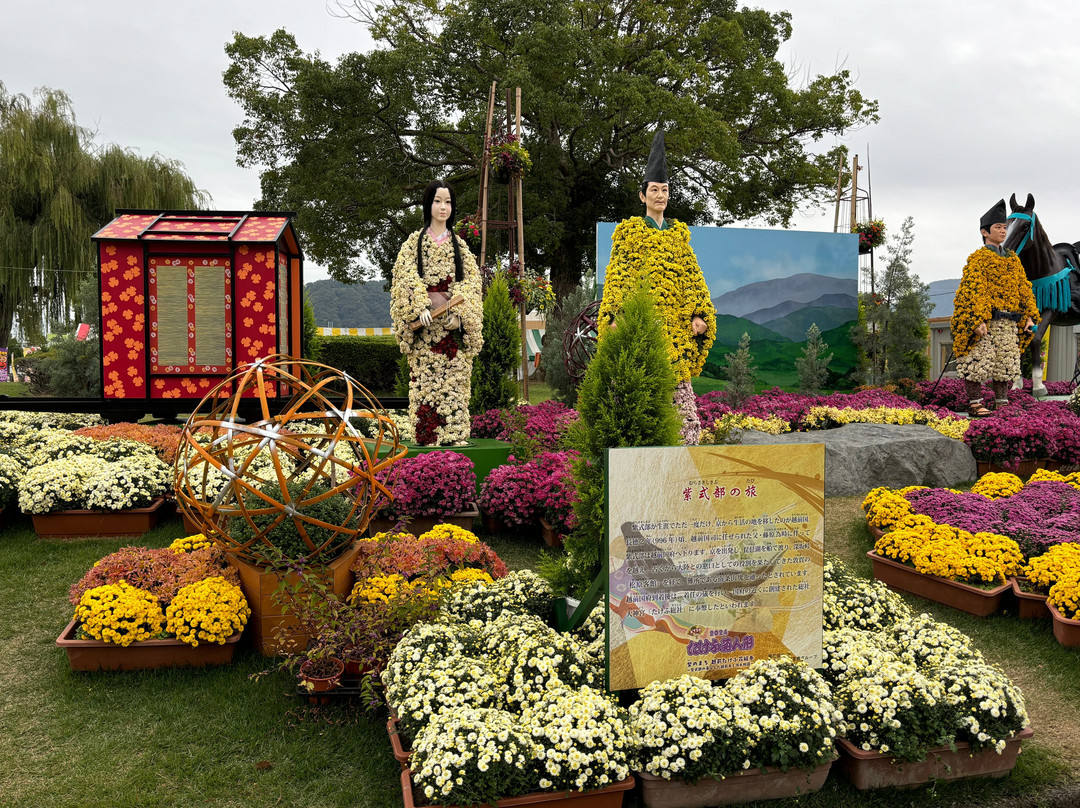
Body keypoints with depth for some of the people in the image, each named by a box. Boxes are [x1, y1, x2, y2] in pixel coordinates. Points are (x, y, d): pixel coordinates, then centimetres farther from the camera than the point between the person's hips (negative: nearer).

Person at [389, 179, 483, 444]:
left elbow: (471, 281, 4)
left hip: (453, 324, 1)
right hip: (424, 323, -1)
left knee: (454, 378, -3)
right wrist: (421, 306, -17)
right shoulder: (414, 241, 9)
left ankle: (453, 433, -1)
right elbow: (406, 276, -2)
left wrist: (458, 313, -11)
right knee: (424, 378, -6)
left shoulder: (459, 245, 14)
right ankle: (427, 436, -4)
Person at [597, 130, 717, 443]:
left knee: (678, 383, -1)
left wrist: (699, 313, 3)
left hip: (676, 321, 4)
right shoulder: (629, 230, 7)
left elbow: (692, 274, 16)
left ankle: (687, 442, 3)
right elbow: (617, 276, 0)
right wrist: (616, 315, -12)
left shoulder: (679, 231, 19)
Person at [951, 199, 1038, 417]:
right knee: (979, 360, -8)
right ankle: (974, 404, -3)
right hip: (985, 320, -6)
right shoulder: (977, 258, -2)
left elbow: (1024, 288, 17)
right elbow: (974, 290, -12)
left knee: (1007, 364, 7)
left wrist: (1029, 316, 6)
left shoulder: (1013, 259, 18)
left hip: (1009, 322, 6)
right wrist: (978, 320, -22)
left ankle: (1001, 403, 14)